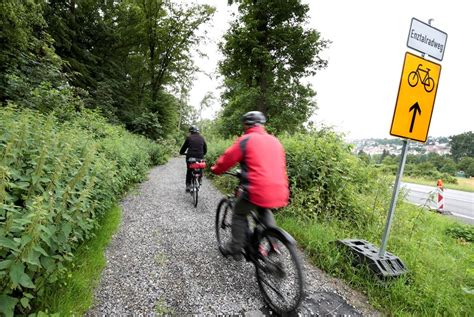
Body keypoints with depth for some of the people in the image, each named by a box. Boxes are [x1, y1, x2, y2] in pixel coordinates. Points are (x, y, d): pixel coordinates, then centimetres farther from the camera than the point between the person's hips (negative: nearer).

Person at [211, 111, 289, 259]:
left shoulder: (246, 140, -2)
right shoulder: (275, 141, 15)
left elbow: (227, 159, 3)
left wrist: (215, 169, 24)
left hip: (257, 190, -6)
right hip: (279, 192, 6)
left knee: (239, 214, 20)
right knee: (264, 211, 34)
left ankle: (235, 249, 26)